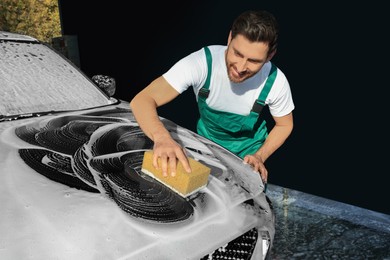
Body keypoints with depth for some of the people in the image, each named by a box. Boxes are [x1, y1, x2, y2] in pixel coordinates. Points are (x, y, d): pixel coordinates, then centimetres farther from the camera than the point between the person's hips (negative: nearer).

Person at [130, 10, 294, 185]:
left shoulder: (275, 82, -27)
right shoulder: (202, 62, -33)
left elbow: (285, 125, -6)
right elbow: (142, 100, -39)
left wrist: (260, 157, -22)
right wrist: (161, 136, -59)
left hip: (248, 149, 1)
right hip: (207, 144, 0)